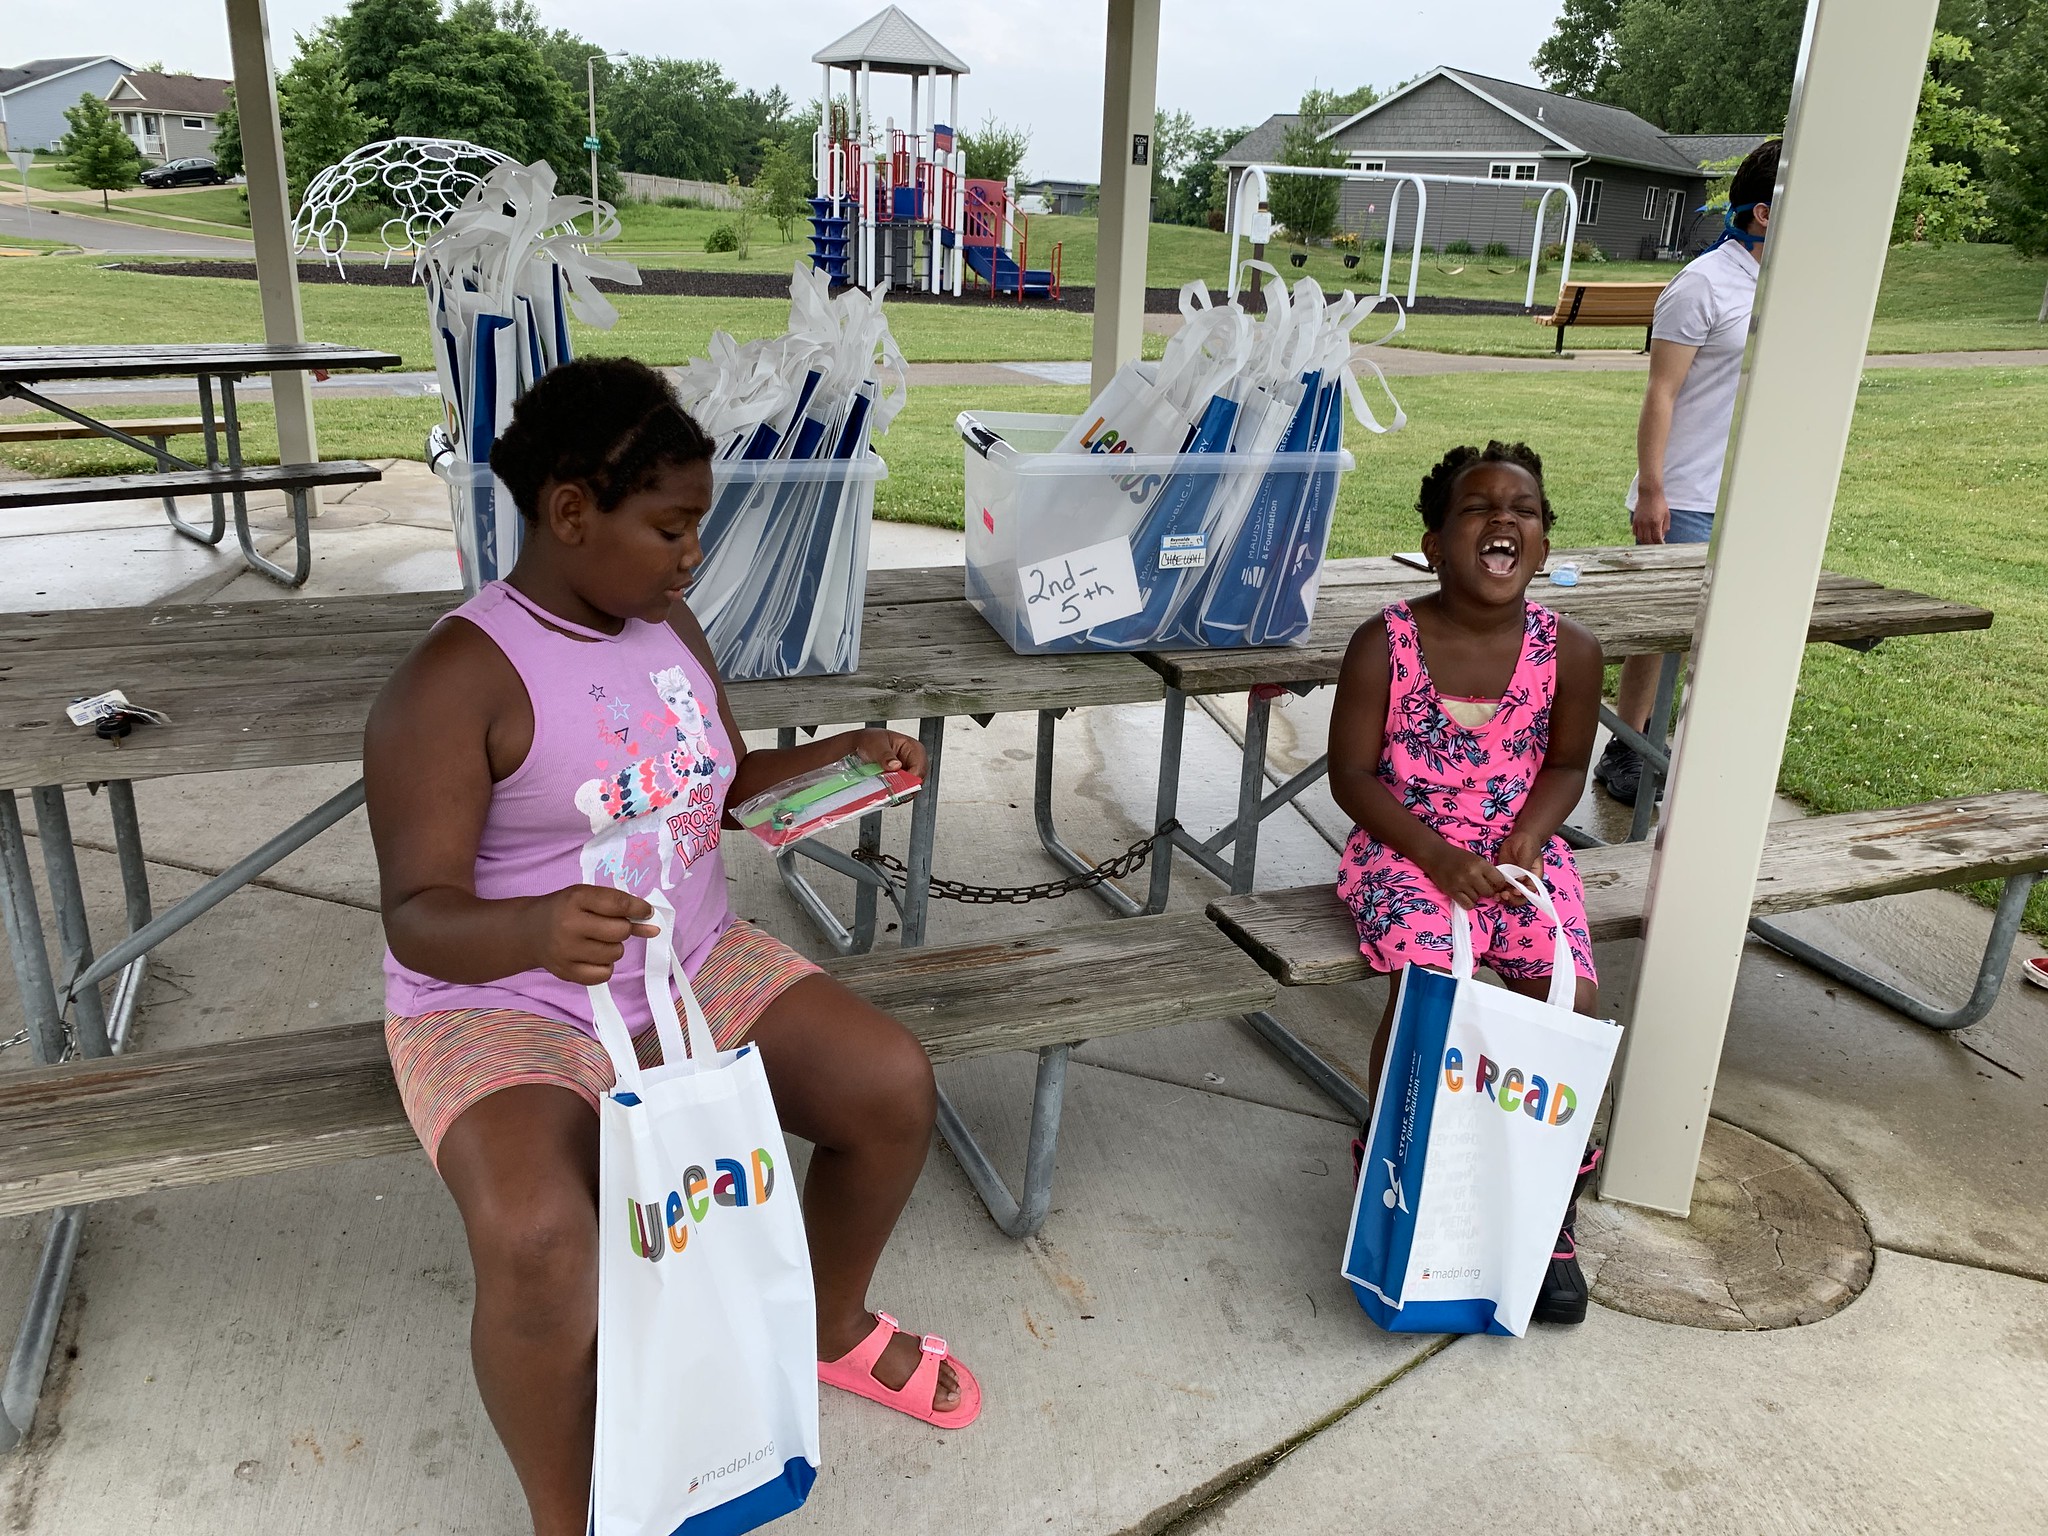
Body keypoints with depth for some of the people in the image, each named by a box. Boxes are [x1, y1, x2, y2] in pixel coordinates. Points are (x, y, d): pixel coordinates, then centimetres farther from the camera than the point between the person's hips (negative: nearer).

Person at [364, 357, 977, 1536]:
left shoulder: (669, 625, 4)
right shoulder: (455, 678, -19)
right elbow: (419, 918, -23)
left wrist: (844, 753, 2)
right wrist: (535, 930, -44)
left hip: (698, 966, 7)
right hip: (504, 1006, -6)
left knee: (895, 1085, -8)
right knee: (542, 1241, -33)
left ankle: (835, 1328, 21)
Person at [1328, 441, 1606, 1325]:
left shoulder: (1569, 652, -5)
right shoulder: (1385, 645, -12)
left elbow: (1566, 764, 9)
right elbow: (1351, 773, -7)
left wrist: (1529, 834, -10)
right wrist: (1436, 853, -18)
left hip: (1520, 853, 3)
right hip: (1407, 851, -2)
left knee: (1571, 1001, -16)